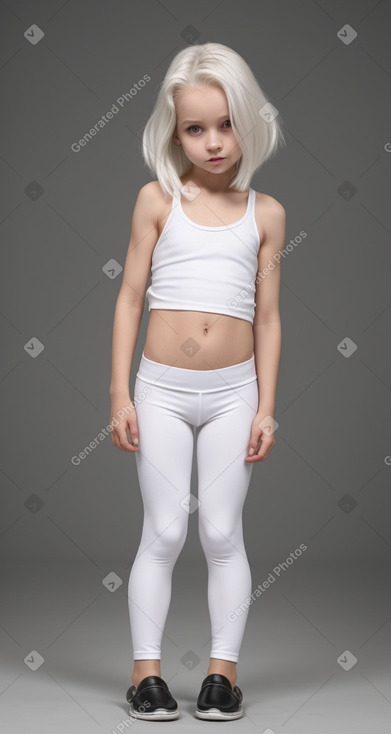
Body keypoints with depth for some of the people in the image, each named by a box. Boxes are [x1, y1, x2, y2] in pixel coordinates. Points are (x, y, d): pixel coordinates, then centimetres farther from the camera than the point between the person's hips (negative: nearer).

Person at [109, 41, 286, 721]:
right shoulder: (158, 199, 0)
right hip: (162, 389, -1)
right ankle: (146, 670, 13)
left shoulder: (266, 213, 4)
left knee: (222, 533, 6)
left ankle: (223, 668, 16)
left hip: (233, 391, 1)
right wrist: (120, 394, -3)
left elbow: (267, 316, 7)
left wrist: (266, 406, 2)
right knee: (164, 533, 3)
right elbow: (130, 298, 2)